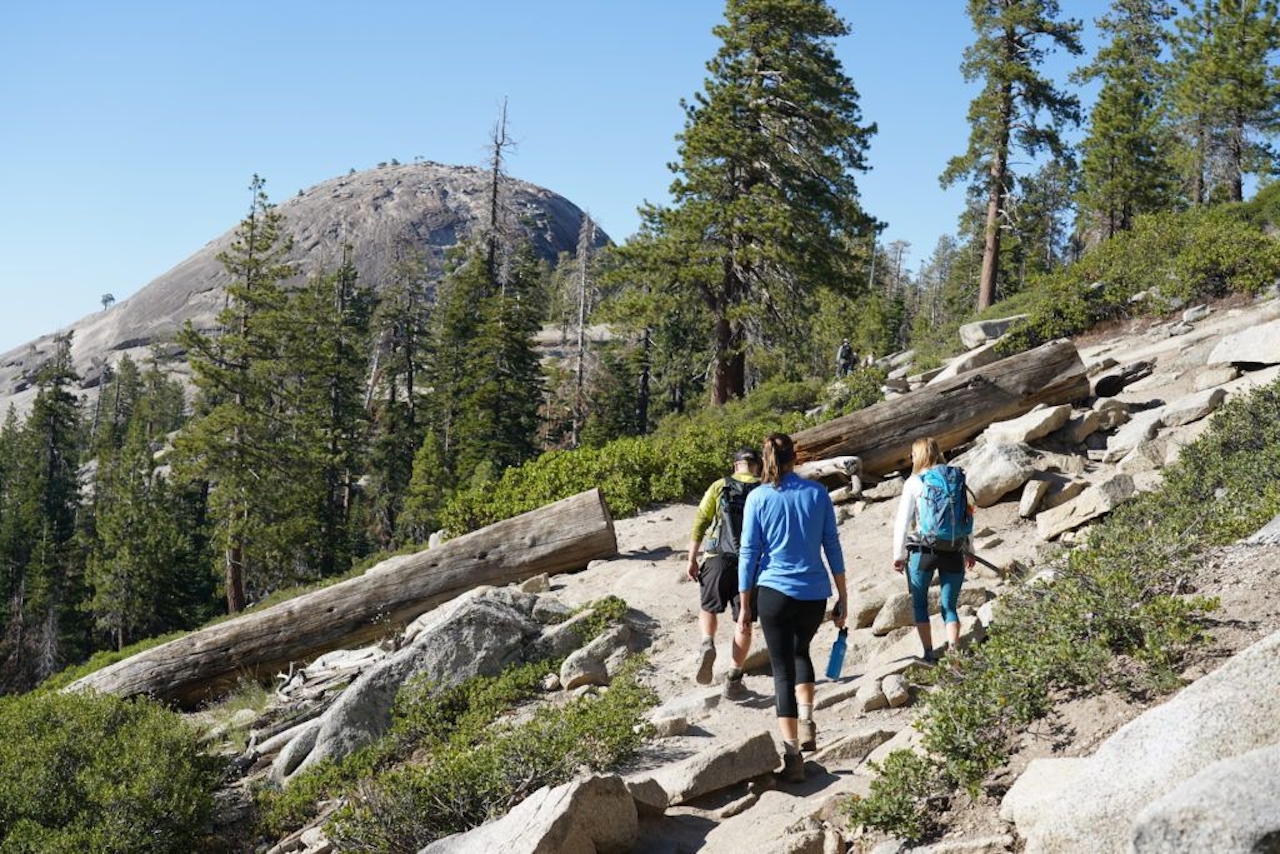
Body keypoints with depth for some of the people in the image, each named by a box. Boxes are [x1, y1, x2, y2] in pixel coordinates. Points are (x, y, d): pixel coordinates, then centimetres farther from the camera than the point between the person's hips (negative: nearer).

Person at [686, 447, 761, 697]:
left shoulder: (720, 486, 5)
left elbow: (700, 523, 0)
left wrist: (692, 559, 2)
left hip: (718, 558, 0)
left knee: (709, 608, 20)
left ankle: (707, 645, -7)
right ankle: (734, 680, 8)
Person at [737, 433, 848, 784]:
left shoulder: (758, 498, -4)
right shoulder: (817, 493, 0)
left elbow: (749, 553, -2)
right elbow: (832, 546, 3)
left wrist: (745, 605, 6)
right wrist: (843, 597, 10)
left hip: (774, 592, -2)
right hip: (815, 593, 2)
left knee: (782, 669, 6)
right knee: (800, 651, 28)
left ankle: (792, 754, 1)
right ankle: (807, 720, 11)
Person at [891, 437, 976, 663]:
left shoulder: (914, 483, -6)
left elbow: (903, 522, -7)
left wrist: (899, 555, 0)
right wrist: (968, 550, 17)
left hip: (923, 552, -3)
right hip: (953, 552, 3)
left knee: (919, 603, 14)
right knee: (949, 606, 11)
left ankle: (929, 655, 9)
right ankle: (954, 653, -4)